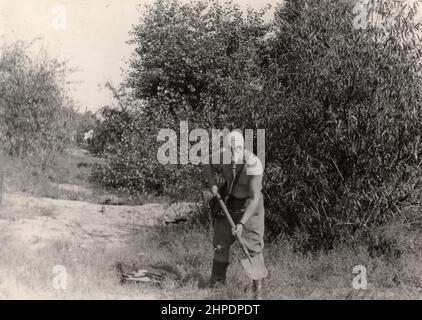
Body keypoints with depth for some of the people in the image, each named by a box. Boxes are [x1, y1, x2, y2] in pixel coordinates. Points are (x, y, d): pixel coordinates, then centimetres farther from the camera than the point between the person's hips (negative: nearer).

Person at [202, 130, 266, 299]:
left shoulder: (254, 164, -35)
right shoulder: (224, 154, -22)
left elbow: (255, 198, -36)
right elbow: (207, 162, 1)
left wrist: (241, 223, -41)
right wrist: (212, 184, -14)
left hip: (249, 203, -5)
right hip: (228, 200, 5)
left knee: (253, 243, -9)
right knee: (220, 239, 12)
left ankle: (258, 286, 2)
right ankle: (218, 278, 31)